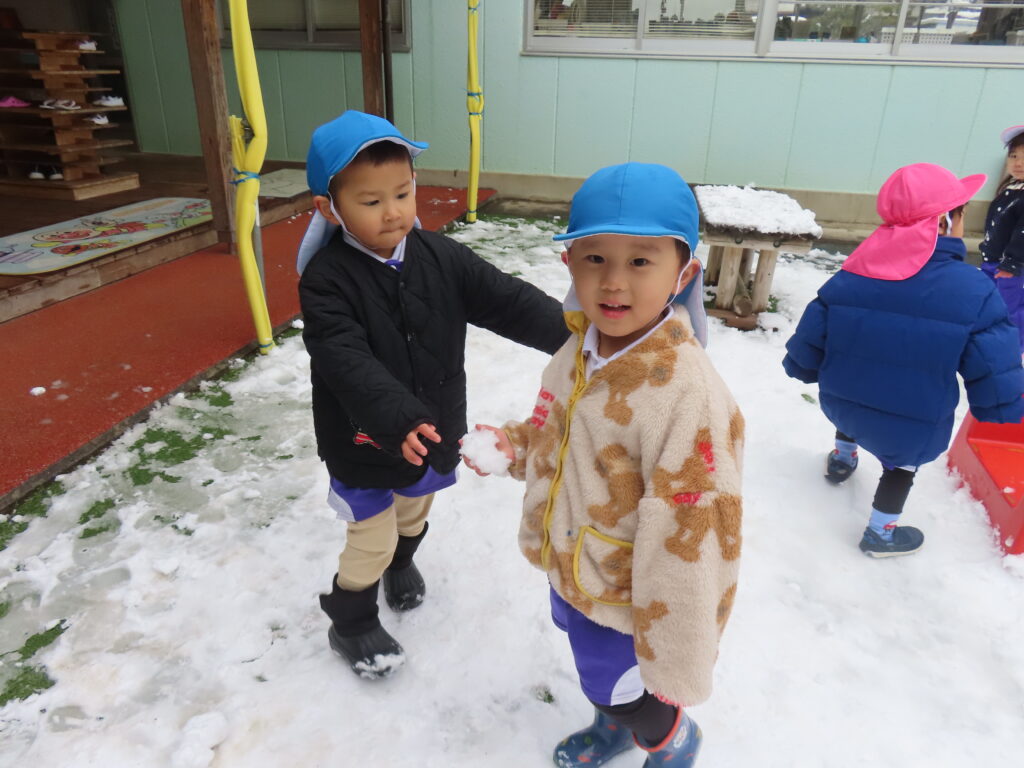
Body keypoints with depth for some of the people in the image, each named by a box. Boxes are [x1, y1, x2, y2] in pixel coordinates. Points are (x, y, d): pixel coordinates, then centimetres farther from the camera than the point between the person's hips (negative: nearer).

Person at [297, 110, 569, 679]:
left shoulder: (441, 257, -9)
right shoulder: (327, 279, -22)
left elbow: (505, 300, -13)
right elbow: (345, 361, -34)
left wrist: (571, 333, -26)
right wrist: (397, 419, -48)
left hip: (432, 431, 5)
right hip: (365, 442, -4)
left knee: (414, 513, 29)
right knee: (372, 540, 11)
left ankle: (402, 563, 61)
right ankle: (350, 624, 38)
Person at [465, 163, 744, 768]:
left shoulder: (686, 393, -35)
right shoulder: (580, 350, -8)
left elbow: (691, 539, -28)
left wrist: (675, 654, -19)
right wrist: (512, 445, -7)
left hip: (626, 606, -7)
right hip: (572, 576, 7)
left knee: (629, 694, 22)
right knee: (601, 680, 33)